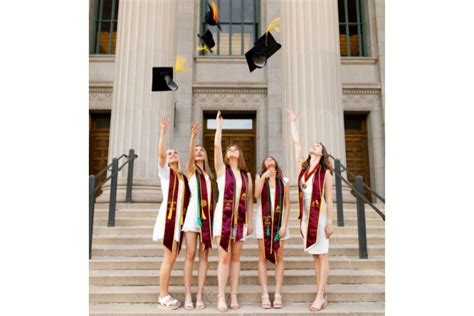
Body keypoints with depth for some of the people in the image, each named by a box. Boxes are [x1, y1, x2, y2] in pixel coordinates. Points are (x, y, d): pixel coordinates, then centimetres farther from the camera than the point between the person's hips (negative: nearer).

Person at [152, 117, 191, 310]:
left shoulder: (184, 177, 18)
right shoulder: (165, 172, 1)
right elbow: (160, 153, -10)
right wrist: (163, 131, -14)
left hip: (180, 218, 5)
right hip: (168, 216, -5)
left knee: (171, 258, 8)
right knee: (170, 257, -6)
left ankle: (163, 295, 17)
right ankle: (164, 295, 5)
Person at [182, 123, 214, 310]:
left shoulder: (208, 174, 18)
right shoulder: (191, 169, 8)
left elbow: (211, 196, 14)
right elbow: (190, 156, -14)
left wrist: (213, 215, 2)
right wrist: (193, 136, -25)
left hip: (207, 214, 4)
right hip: (194, 212, -4)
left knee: (204, 255, 2)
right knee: (190, 254, -5)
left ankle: (199, 296, 6)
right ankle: (188, 296, 1)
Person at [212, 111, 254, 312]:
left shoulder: (247, 175, 12)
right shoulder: (222, 169, 4)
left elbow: (249, 200, 13)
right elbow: (216, 146, -8)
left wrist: (250, 221, 10)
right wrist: (219, 126, 0)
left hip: (240, 219, 3)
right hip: (223, 216, -3)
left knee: (236, 258, 7)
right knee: (224, 257, -3)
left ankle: (234, 296, 14)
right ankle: (221, 297, 4)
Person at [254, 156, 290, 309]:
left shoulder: (283, 181, 8)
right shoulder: (259, 177, 9)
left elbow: (287, 205, 4)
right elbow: (256, 194, -11)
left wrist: (284, 225, -5)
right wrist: (264, 176, -10)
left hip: (278, 220, 1)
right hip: (263, 220, 0)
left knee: (279, 258, 1)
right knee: (263, 257, -1)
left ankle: (278, 295, 5)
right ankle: (265, 295, 2)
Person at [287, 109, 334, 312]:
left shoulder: (325, 172, -5)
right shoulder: (302, 166, 7)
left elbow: (329, 199, -6)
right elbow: (296, 142, 10)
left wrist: (330, 221, -10)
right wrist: (293, 122, 18)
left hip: (320, 216, -5)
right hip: (306, 217, 5)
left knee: (322, 256, 1)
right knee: (315, 256, 9)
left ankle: (320, 296, 5)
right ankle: (323, 295, 17)